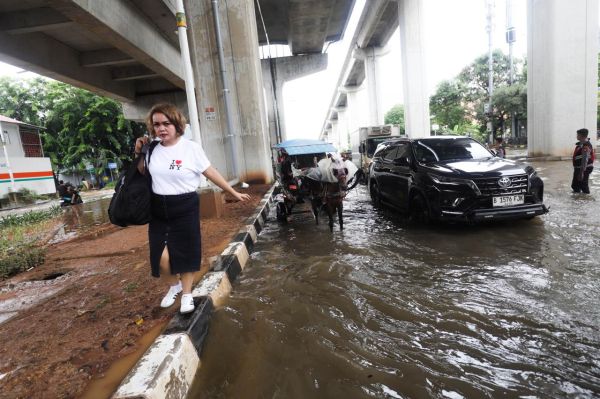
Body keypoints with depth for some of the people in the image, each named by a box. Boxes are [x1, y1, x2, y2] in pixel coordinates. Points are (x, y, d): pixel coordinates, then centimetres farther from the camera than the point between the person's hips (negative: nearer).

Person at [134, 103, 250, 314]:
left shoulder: (191, 148, -9)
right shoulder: (152, 149, 3)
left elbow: (211, 173, -5)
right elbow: (141, 174, 18)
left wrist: (234, 193, -2)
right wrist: (139, 153, 3)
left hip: (185, 208, -3)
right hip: (158, 210, 3)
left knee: (186, 253, 7)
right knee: (161, 257, -1)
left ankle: (187, 293, 30)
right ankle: (174, 286, 31)